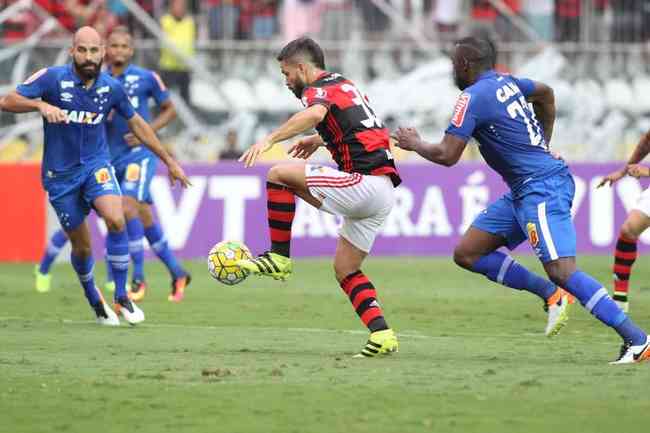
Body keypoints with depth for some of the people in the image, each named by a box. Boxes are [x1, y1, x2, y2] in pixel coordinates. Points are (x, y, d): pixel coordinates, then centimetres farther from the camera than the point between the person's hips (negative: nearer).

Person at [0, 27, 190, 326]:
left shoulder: (111, 88, -4)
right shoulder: (53, 78, -13)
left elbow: (137, 124, 12)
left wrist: (169, 161, 16)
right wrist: (41, 104, -35)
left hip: (96, 166, 1)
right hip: (60, 174, -1)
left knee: (116, 219, -26)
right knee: (82, 246, 5)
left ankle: (122, 297, -14)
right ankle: (94, 301, 35)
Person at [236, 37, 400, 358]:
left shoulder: (319, 89, -5)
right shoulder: (344, 84, 24)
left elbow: (315, 114, -32)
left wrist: (270, 139, -36)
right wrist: (321, 140, 38)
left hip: (364, 184, -10)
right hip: (383, 194, 10)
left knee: (279, 174, -7)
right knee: (345, 270, 14)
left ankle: (279, 257, -3)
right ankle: (382, 334, -1)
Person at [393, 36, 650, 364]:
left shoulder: (473, 97, -12)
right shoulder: (506, 82, 14)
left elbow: (446, 155, -15)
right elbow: (546, 93, 35)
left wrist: (414, 143, 5)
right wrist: (542, 145, 37)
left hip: (542, 188, -10)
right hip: (523, 192, 10)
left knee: (562, 272, -19)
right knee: (467, 254, 8)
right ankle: (551, 294, 5)